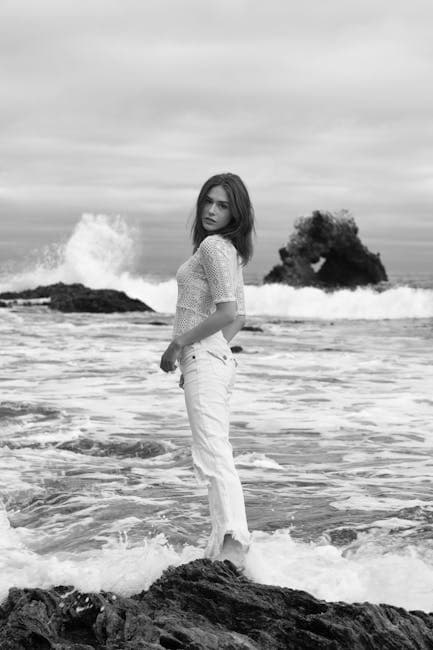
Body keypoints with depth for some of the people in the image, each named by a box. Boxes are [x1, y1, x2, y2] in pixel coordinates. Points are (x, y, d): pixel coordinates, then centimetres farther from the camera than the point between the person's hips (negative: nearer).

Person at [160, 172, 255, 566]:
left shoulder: (214, 246, -12)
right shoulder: (228, 250, 17)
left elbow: (227, 313, -22)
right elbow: (238, 318, 23)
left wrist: (179, 343, -14)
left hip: (204, 361, -11)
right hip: (218, 360, 11)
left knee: (213, 456, -20)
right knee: (212, 457, 15)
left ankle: (234, 541, -31)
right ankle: (222, 548, 20)